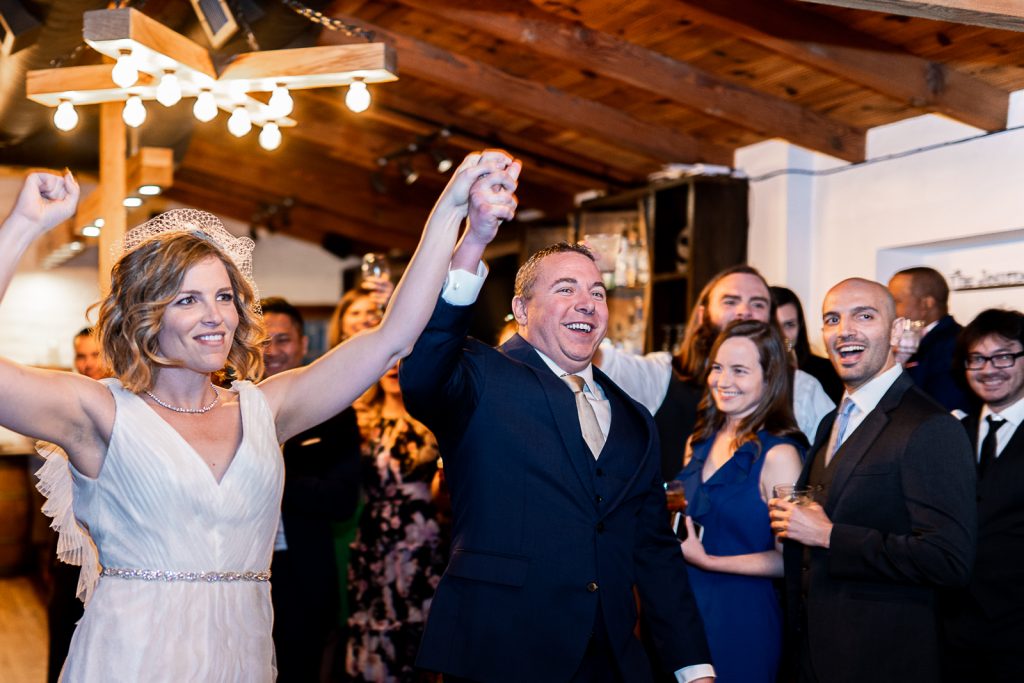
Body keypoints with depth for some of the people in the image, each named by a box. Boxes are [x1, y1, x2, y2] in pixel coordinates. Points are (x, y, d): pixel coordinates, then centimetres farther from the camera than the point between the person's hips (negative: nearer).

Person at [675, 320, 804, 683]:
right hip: (685, 612, 6)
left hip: (741, 622, -6)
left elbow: (790, 559, -19)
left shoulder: (778, 453, -15)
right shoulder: (699, 443, 7)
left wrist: (706, 560, -19)